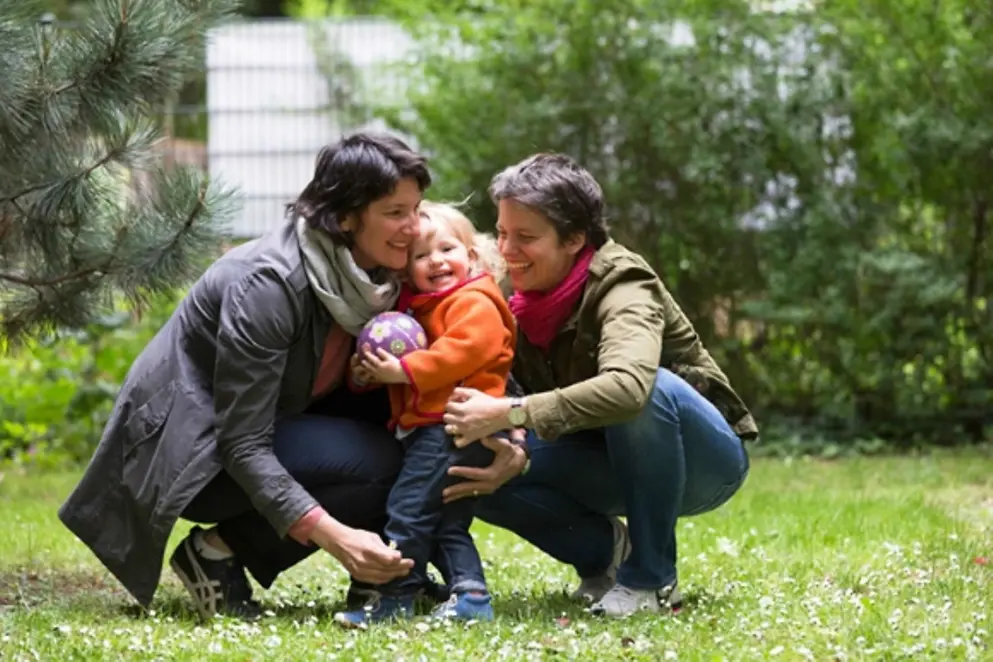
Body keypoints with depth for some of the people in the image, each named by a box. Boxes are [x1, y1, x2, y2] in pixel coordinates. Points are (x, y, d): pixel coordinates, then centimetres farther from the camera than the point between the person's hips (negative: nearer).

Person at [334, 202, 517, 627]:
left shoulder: (474, 303, -8)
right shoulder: (417, 310, 22)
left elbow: (463, 350, -24)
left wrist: (404, 370, -25)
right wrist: (366, 374, 3)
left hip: (452, 428, -11)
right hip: (425, 428, 11)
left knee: (409, 509, -12)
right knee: (448, 522, 12)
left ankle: (395, 599, -10)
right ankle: (470, 594, 10)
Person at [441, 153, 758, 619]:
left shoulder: (621, 284, -26)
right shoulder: (520, 304, -6)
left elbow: (628, 385, -46)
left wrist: (510, 413, -48)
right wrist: (514, 458, -29)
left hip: (703, 458, -6)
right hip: (618, 467, 6)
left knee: (650, 389, -38)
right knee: (474, 467, -16)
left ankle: (651, 579, -21)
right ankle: (606, 550, 5)